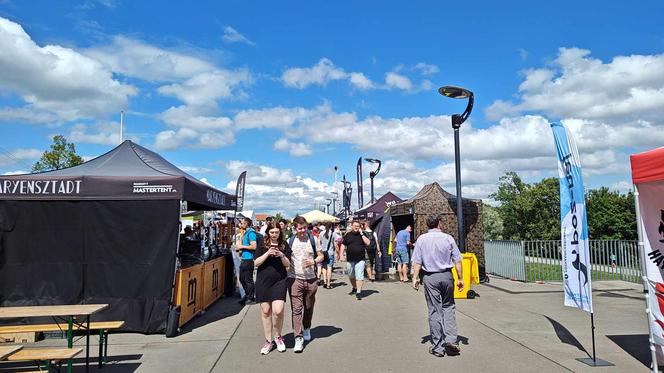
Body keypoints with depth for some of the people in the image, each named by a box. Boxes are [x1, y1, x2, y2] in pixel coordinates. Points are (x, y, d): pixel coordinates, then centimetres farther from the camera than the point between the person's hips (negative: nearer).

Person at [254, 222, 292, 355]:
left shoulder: (284, 245, 4)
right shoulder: (262, 245, 3)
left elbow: (288, 264, 3)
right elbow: (256, 263, -4)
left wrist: (281, 255, -16)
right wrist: (268, 253, -17)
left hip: (279, 280, -1)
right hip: (263, 281, 1)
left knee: (278, 311, -12)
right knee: (265, 311, 6)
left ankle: (278, 337, 15)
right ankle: (268, 341, 22)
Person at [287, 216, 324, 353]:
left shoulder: (314, 240, 2)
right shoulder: (290, 241, 2)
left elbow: (321, 256, 6)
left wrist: (313, 262, -13)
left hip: (311, 279, 1)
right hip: (295, 279, -1)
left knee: (309, 307, 14)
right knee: (296, 309, -6)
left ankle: (306, 329, 38)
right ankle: (298, 338, -3)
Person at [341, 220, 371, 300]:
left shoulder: (362, 235, 4)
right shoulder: (348, 235, 7)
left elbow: (368, 243, -10)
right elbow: (343, 245, 10)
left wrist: (361, 234, -12)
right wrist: (341, 255, 0)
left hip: (360, 260, -3)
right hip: (350, 260, 3)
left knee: (359, 276, -9)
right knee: (351, 276, 16)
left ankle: (358, 292, -8)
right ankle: (354, 288, 37)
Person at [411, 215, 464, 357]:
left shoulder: (422, 239, -1)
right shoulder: (448, 238, 0)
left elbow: (417, 262, -5)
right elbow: (457, 261, 0)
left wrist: (415, 278, 0)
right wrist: (460, 278, 6)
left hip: (430, 277, 0)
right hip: (446, 276, 1)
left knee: (434, 311, 5)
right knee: (448, 307, 16)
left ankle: (438, 347, 10)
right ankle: (451, 340, 5)